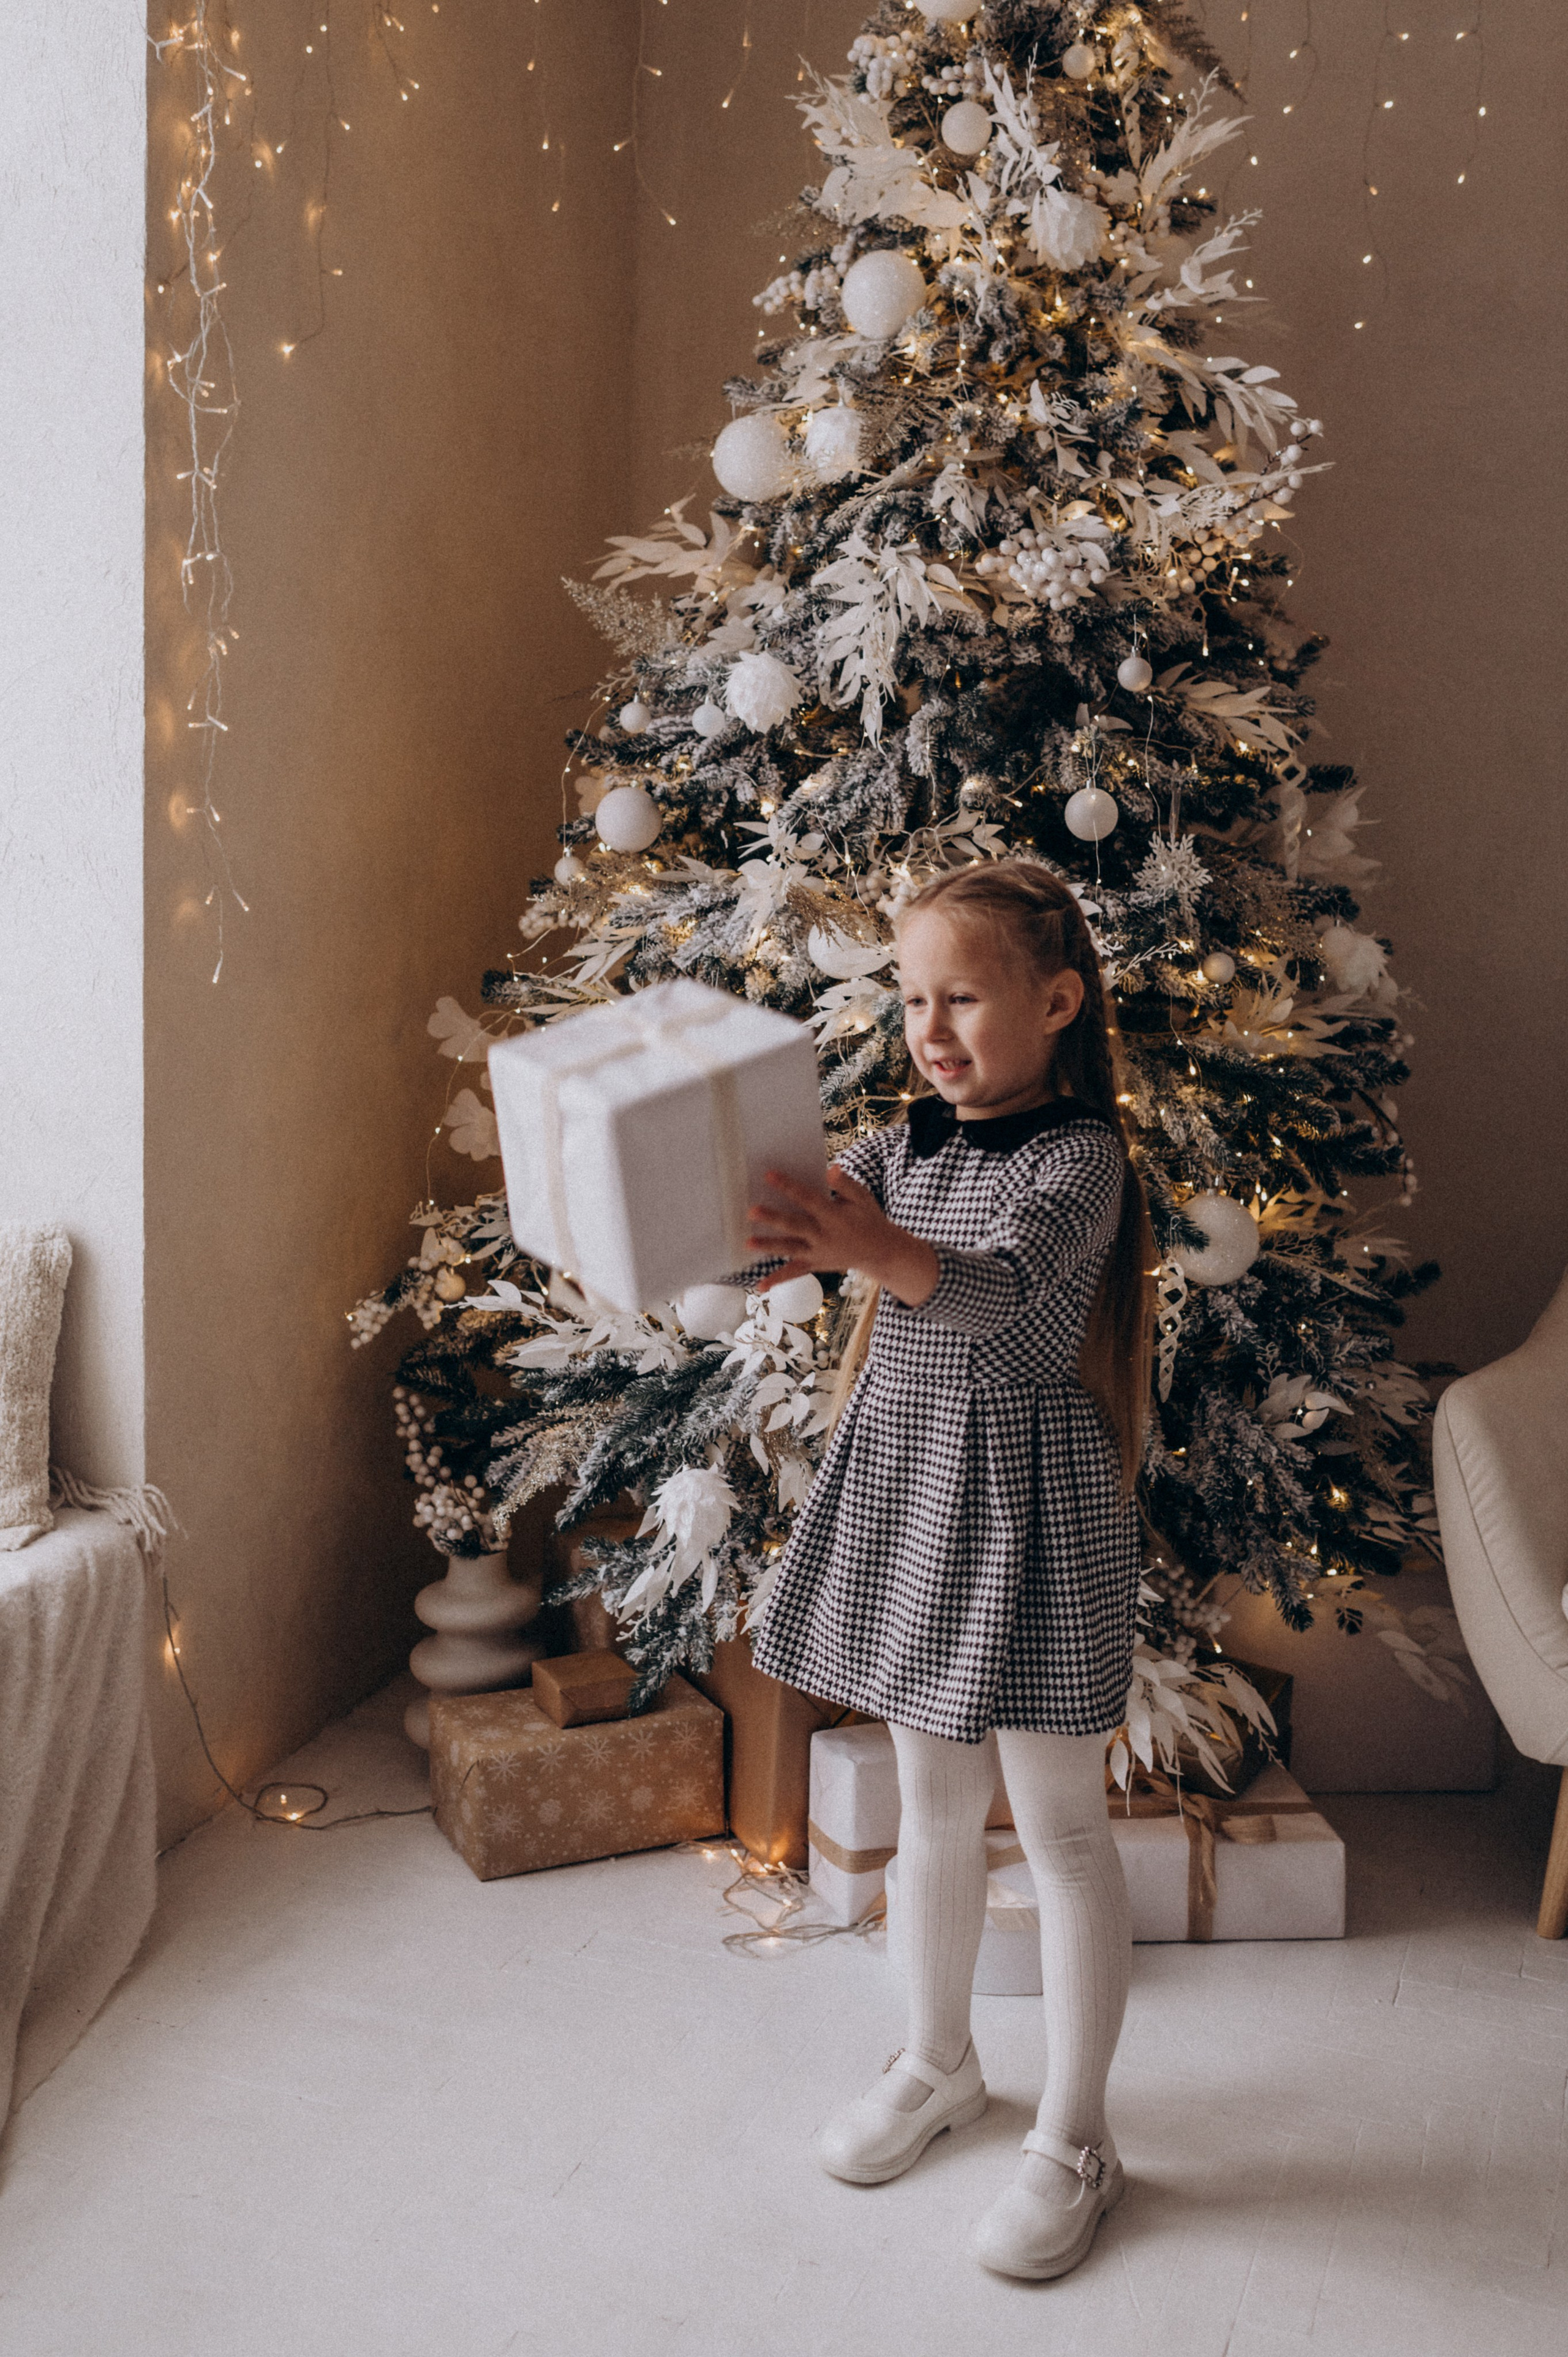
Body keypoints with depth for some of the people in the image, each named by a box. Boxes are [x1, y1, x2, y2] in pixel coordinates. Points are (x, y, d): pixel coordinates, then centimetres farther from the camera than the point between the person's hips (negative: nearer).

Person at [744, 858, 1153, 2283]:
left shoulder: (1080, 1158, -14)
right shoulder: (900, 1151, 7)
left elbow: (995, 1287, -32)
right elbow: (775, 1237, -1)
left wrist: (883, 1255, -53)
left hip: (1027, 1498, -6)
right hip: (903, 1485, 6)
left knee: (1061, 1827, 6)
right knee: (932, 1803, 19)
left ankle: (1075, 2140, 22)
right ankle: (939, 2067, 39)